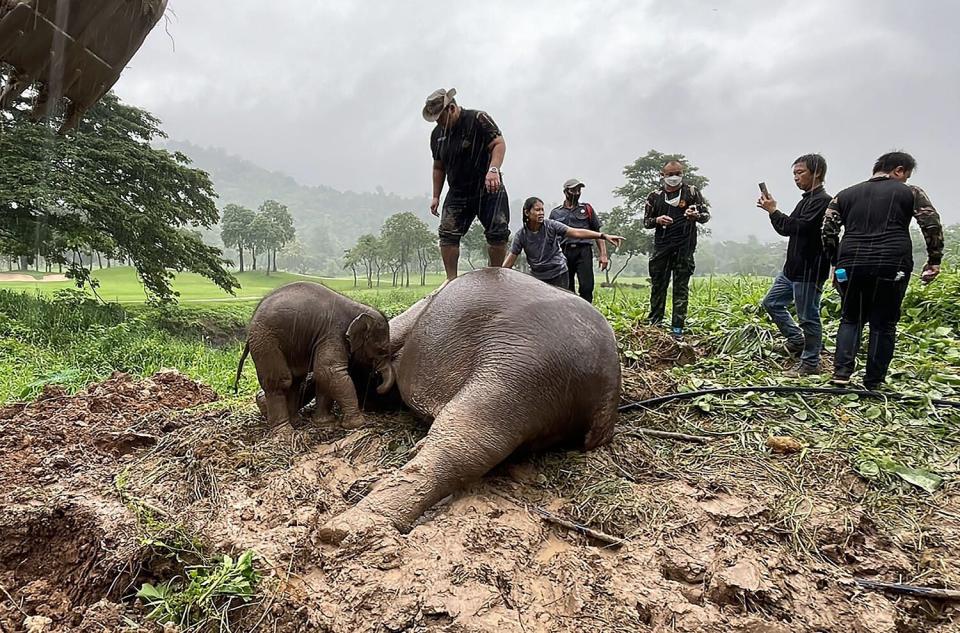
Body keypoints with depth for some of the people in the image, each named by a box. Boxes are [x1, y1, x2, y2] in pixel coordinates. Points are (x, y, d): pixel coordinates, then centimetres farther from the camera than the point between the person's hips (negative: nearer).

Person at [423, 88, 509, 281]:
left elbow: (499, 144, -17)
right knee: (448, 234, -9)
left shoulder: (478, 119, -9)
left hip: (488, 188, -4)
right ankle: (451, 280, -3)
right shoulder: (437, 134, 10)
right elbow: (438, 167, 19)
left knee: (497, 233, -9)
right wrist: (436, 196, 15)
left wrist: (493, 169, -33)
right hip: (457, 193, 5)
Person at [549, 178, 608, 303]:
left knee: (587, 287, -12)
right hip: (564, 253, 1)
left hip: (583, 251, -1)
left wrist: (603, 254, 2)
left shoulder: (587, 209, 14)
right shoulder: (555, 213, 14)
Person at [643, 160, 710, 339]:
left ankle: (678, 328, 3)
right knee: (658, 285, 4)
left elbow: (706, 215, 4)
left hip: (684, 247, -2)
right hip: (661, 246, 2)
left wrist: (696, 216, -20)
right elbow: (646, 221, 12)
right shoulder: (655, 196, 9)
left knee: (681, 287, 0)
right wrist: (657, 220, -11)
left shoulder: (692, 192, 6)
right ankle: (654, 323, 16)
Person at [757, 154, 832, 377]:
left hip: (810, 271, -10)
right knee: (771, 302, 15)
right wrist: (772, 211, 0)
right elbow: (787, 229, 16)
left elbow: (799, 227, -24)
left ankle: (810, 363, 11)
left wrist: (774, 211, -13)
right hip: (793, 268, 10)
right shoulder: (806, 200, 15)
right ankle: (797, 339, 28)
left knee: (808, 316, -1)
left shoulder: (822, 200, -14)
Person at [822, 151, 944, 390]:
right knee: (883, 324, 8)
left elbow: (828, 230, 9)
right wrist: (934, 260, 6)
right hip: (892, 266, -2)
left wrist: (836, 262, 16)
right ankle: (873, 383, 11)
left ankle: (842, 372, -1)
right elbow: (932, 225, -2)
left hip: (851, 265, 2)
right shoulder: (910, 192, 9)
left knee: (850, 319, 16)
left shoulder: (845, 195, 16)